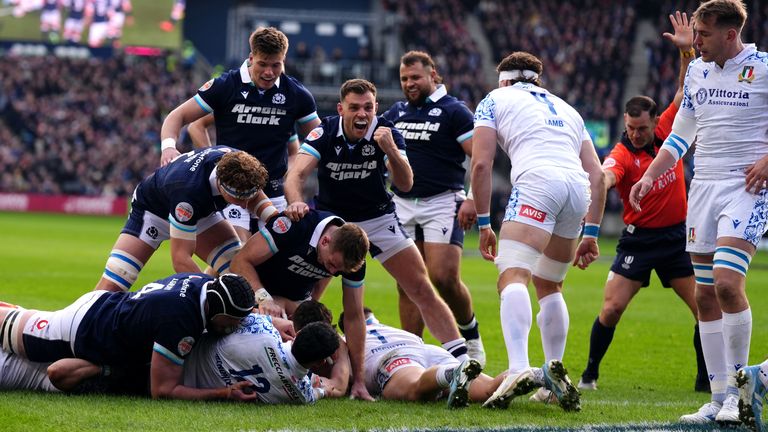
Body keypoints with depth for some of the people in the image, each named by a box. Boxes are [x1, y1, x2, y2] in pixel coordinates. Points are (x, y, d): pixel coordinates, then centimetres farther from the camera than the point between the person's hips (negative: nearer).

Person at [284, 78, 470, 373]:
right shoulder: (325, 133, -16)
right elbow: (296, 174, -25)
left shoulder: (386, 133, -15)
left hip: (379, 220, 0)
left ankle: (462, 359, -3)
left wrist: (391, 150, -40)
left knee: (423, 291, -6)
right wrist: (295, 202, -47)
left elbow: (405, 185, -23)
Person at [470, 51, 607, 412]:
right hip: (578, 188, 6)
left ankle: (518, 369, -40)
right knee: (548, 285, 23)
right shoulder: (565, 109, 35)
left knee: (513, 277, -18)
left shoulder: (495, 100, 21)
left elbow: (481, 164, 9)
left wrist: (483, 224, 13)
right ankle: (556, 376, 19)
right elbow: (597, 175, 26)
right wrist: (591, 233, 26)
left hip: (537, 181, -6)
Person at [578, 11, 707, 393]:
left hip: (677, 236, 3)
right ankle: (590, 374, 6)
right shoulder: (622, 154, -14)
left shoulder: (668, 132, -1)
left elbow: (686, 90, 2)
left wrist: (686, 51, -11)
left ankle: (706, 378, 10)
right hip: (638, 239, -3)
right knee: (611, 308, -11)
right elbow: (604, 177, -36)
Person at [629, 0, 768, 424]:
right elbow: (681, 133, 22)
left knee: (727, 282, -22)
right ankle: (719, 398, 8)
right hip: (703, 186, 7)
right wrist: (648, 176, 12)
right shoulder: (697, 70, 13)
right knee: (705, 296, 3)